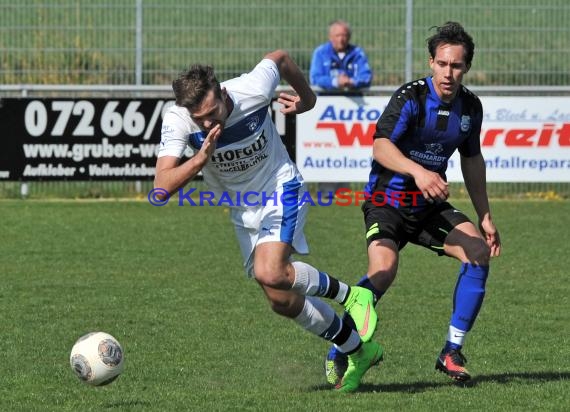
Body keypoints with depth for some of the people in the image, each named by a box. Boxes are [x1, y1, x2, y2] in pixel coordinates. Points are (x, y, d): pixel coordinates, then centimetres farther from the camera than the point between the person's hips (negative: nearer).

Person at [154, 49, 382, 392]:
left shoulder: (252, 90, -26)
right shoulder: (177, 121, -22)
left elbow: (280, 58, -3)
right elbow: (162, 186, -29)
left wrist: (307, 98, 13)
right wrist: (201, 158, -43)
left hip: (280, 188, -4)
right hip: (241, 209, 4)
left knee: (269, 273, -31)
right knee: (283, 300, 4)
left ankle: (349, 295, -7)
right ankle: (359, 350, 23)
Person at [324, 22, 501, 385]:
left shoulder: (470, 106, 4)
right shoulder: (411, 98, -17)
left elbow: (472, 160, 18)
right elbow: (381, 146, -29)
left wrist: (485, 217, 18)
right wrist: (417, 171, -46)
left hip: (430, 205, 6)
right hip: (387, 201, -6)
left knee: (478, 251, -14)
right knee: (383, 270, -28)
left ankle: (452, 352, -5)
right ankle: (337, 354, -12)